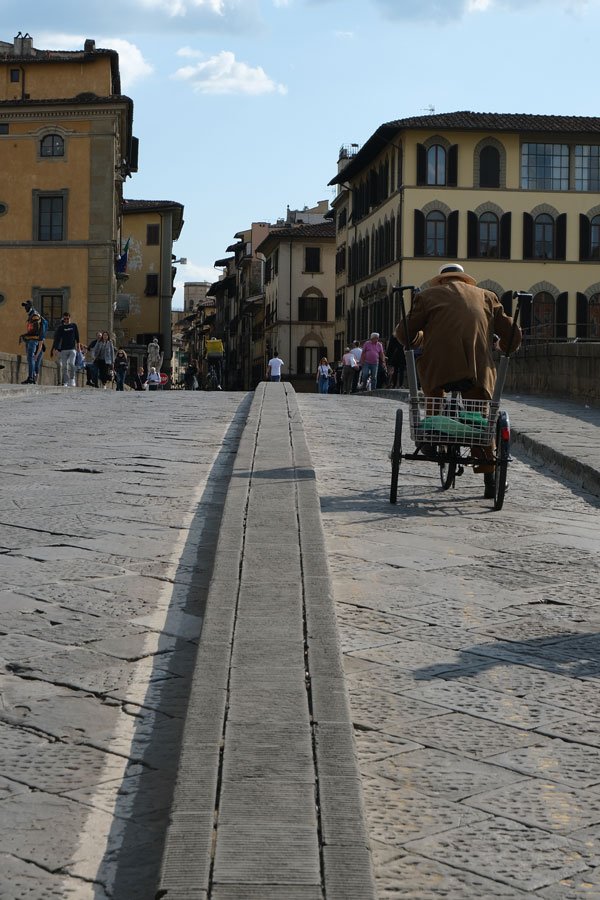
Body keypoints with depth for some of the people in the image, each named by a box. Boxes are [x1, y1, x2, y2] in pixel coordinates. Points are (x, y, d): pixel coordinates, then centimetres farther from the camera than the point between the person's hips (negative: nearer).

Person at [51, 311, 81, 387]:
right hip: (63, 350, 1)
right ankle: (65, 382, 3)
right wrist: (55, 348, -11)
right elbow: (57, 338, -1)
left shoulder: (74, 326, 8)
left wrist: (78, 344, 10)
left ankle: (72, 380, -10)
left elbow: (77, 336, 16)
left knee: (71, 364, -20)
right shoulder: (60, 327, 4)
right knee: (64, 366, -1)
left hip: (72, 349, -1)